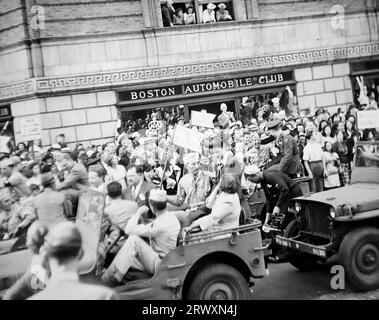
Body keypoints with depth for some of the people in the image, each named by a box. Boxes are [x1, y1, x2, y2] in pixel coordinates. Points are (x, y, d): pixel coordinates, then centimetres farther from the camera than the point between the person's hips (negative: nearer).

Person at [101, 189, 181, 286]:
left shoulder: (160, 224, -26)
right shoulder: (171, 216, 3)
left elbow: (129, 230, -22)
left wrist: (138, 213, -10)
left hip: (159, 265, -9)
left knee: (133, 239, -20)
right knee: (127, 257, 4)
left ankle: (115, 276, -18)